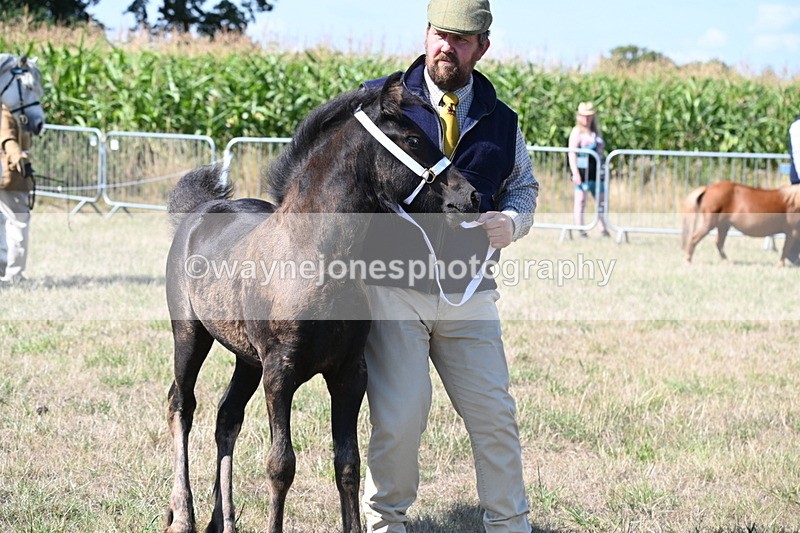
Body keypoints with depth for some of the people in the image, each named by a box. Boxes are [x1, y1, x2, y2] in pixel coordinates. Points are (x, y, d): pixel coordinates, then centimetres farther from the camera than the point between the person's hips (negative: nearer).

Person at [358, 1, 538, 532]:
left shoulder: (501, 122, 10)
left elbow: (524, 187, 22)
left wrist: (511, 221, -1)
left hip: (468, 293, 3)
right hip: (392, 285, -3)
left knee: (495, 415, 4)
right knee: (398, 418, -6)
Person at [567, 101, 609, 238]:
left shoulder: (596, 131, 17)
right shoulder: (577, 132, -4)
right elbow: (572, 153, -11)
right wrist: (575, 172, -19)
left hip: (596, 171, 7)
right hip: (582, 170, -7)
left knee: (602, 200, 9)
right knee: (580, 200, -5)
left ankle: (605, 229, 16)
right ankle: (581, 231, -3)